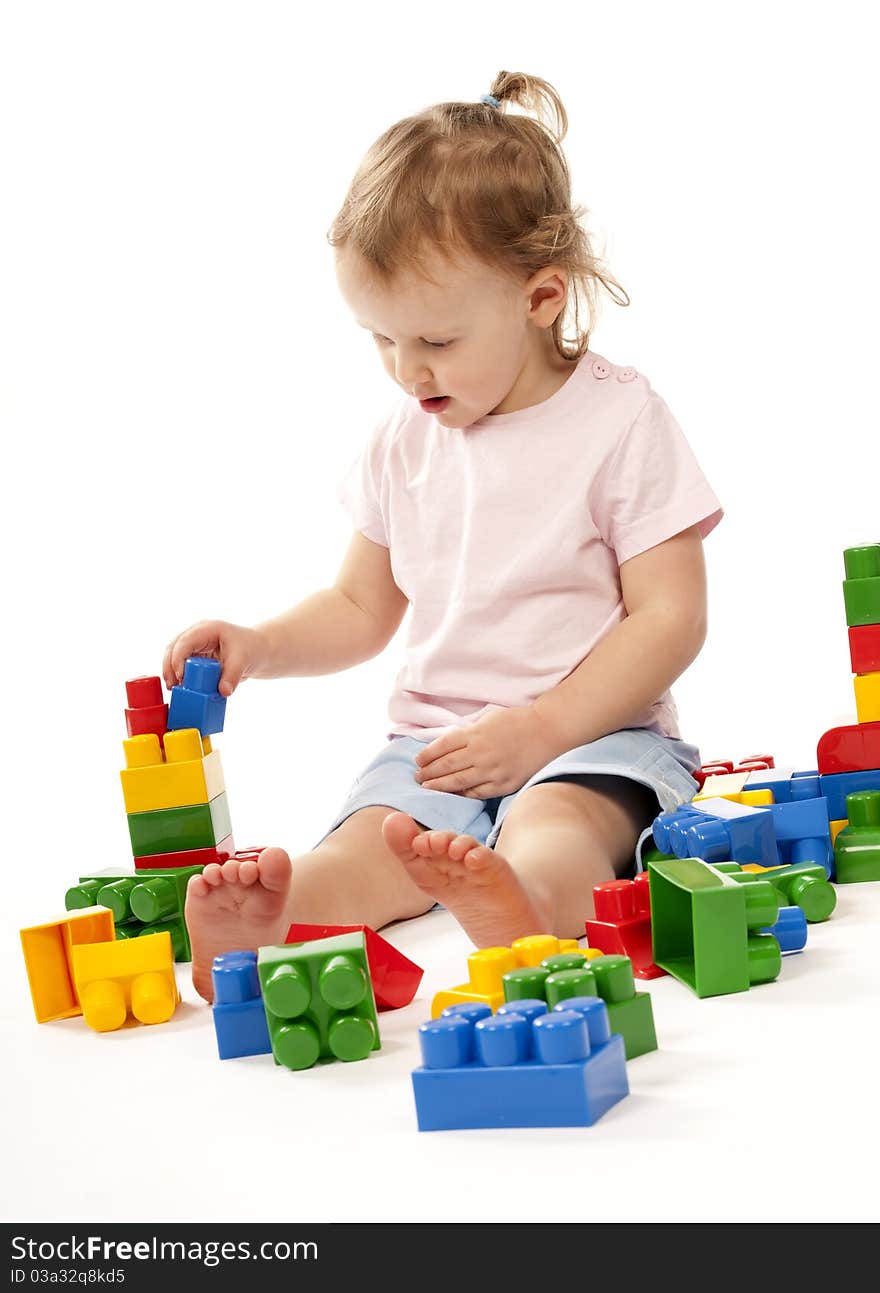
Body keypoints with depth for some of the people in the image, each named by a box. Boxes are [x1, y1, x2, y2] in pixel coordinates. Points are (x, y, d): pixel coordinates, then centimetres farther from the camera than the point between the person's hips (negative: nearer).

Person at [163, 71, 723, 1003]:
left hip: (590, 731, -4)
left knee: (552, 823, -37)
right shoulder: (403, 438, 11)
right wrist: (260, 646, 2)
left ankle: (528, 911, -68)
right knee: (370, 841, -28)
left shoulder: (620, 420, -4)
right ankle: (264, 925, -56)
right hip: (435, 741, 4)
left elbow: (670, 619, -8)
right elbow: (361, 608, 22)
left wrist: (535, 727, -18)